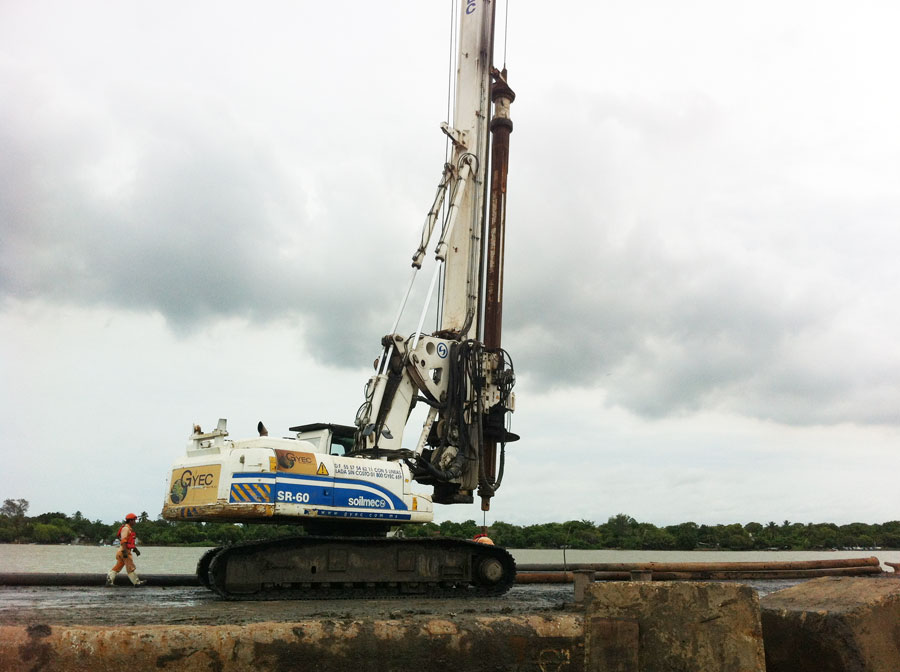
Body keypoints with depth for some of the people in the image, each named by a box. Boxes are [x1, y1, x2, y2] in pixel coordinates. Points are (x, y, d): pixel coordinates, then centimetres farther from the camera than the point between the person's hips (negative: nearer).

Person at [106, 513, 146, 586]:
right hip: (124, 550, -10)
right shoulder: (125, 528, -13)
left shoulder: (129, 529, 19)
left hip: (126, 550, 10)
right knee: (130, 567, -4)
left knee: (118, 566, 9)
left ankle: (109, 580, 8)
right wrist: (124, 552, -26)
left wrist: (135, 549, 24)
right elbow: (123, 540, -21)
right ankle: (136, 582, 0)